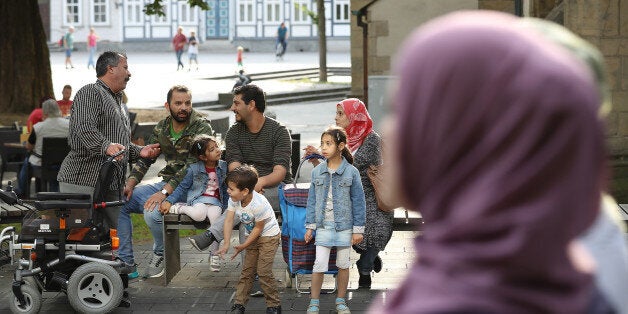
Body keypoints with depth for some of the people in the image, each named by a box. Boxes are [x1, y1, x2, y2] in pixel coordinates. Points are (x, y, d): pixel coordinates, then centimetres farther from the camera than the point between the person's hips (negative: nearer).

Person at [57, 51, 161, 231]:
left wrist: (140, 151, 16)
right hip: (83, 183, -9)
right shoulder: (90, 93, -4)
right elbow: (85, 129, -22)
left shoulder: (116, 101, 29)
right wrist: (106, 146, -37)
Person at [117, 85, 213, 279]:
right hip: (165, 184, 7)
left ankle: (160, 255, -3)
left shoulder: (201, 127, -14)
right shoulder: (162, 128, 8)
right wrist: (130, 184, -7)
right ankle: (126, 263, -2)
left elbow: (191, 167, -22)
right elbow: (145, 159, 11)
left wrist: (165, 192, -30)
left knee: (152, 212, -33)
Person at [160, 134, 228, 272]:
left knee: (216, 219, -26)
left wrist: (226, 206, 6)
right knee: (199, 214, -37)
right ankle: (179, 208, -6)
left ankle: (214, 254, -11)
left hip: (215, 201, 3)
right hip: (198, 199, -3)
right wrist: (169, 201, -5)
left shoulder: (223, 166, 6)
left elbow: (226, 188, 15)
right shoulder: (194, 169, -3)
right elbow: (183, 187, 5)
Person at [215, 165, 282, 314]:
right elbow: (228, 220, -15)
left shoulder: (258, 205, -34)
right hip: (252, 236, 7)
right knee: (247, 270, 7)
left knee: (263, 271, -10)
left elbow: (258, 228, -22)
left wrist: (244, 245, -17)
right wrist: (226, 244, -23)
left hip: (269, 236, -7)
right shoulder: (233, 199, -14)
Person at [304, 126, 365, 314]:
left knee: (343, 264, 10)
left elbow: (358, 202, -3)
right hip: (323, 226, 1)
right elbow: (312, 200, 7)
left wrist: (358, 229, -3)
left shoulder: (351, 172, -7)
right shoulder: (317, 172, 0)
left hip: (344, 226, -1)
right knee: (319, 265, -2)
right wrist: (310, 226, 5)